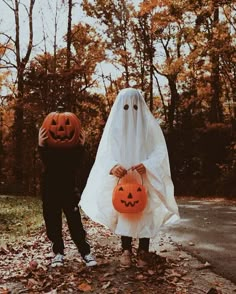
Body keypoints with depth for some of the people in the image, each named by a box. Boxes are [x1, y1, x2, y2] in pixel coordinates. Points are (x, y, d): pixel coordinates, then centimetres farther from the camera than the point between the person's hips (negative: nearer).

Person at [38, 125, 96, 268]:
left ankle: (86, 252, 4)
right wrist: (41, 146, -33)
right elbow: (46, 162, -19)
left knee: (75, 221, -3)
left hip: (69, 188, -1)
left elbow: (77, 165, -12)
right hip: (50, 188, 1)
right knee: (53, 222, 6)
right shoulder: (47, 142, -2)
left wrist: (81, 147, -22)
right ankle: (58, 253, 18)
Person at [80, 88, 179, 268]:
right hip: (121, 180, 1)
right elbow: (104, 153, -6)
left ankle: (143, 251, 15)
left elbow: (160, 152, -7)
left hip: (145, 181, -1)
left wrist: (147, 166, -26)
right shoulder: (114, 126, 1)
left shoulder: (150, 125, -2)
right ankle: (126, 250, 19)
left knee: (145, 214, 0)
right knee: (124, 213, 5)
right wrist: (112, 166, -28)